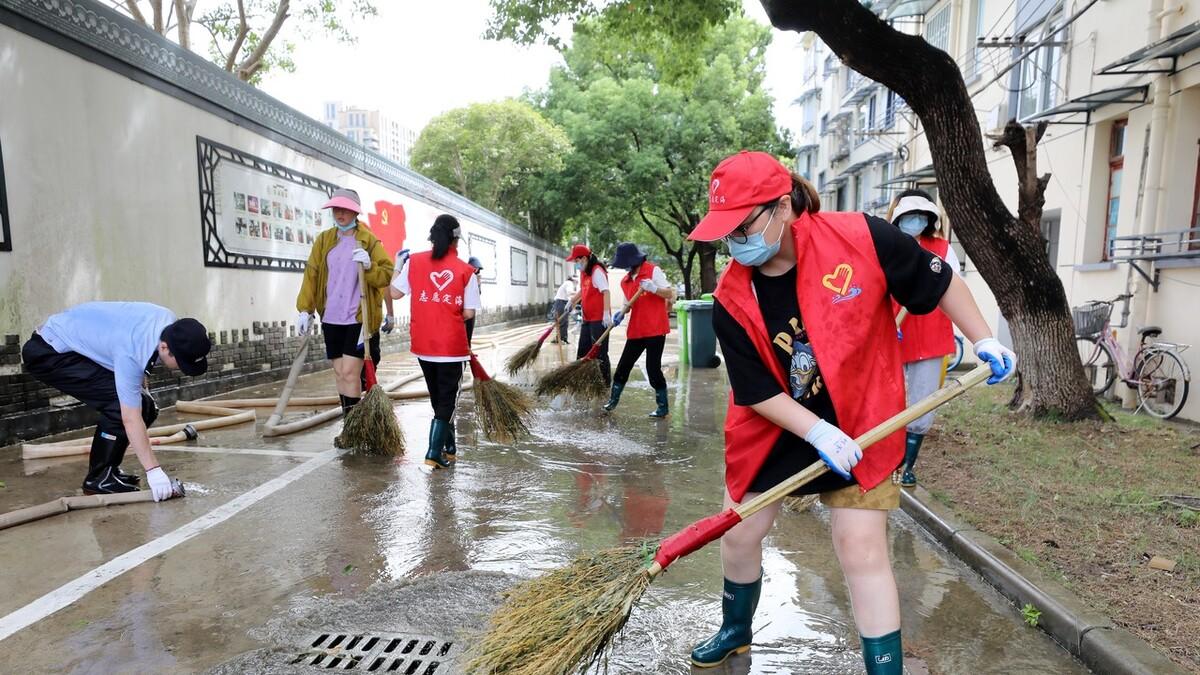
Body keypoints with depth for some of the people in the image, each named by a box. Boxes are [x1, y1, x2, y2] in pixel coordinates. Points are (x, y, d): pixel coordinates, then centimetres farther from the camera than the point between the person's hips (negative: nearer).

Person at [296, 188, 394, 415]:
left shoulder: (369, 241, -2)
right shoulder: (323, 240, 10)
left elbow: (388, 275, -5)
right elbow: (311, 275, 9)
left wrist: (369, 266, -24)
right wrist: (305, 309, 3)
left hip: (359, 318, -5)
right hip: (331, 318, 5)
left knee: (350, 371, -10)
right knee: (339, 372, 10)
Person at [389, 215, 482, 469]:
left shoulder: (414, 261, -1)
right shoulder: (466, 270, -6)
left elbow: (395, 292, 3)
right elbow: (469, 313, -6)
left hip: (423, 343, 4)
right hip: (452, 344, -3)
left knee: (438, 397, 18)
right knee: (447, 398, 6)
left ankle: (449, 448, 31)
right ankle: (435, 452, -3)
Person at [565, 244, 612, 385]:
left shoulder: (597, 271, -15)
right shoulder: (583, 273, 13)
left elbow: (605, 292, -23)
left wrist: (606, 313, -30)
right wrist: (571, 302, 23)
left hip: (599, 319, -9)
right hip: (587, 319, 10)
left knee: (600, 352, -4)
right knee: (583, 350, 15)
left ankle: (605, 382, 5)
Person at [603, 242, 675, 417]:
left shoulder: (653, 271, -8)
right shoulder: (625, 281, 11)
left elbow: (670, 294, -8)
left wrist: (653, 288, -25)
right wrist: (621, 314, -3)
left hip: (655, 329, -6)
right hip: (636, 330, 6)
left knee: (653, 368, -4)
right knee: (623, 365, 9)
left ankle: (663, 407, 9)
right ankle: (613, 400, 24)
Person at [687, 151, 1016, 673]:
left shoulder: (861, 238, -21)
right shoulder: (732, 300, -16)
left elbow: (939, 282, -4)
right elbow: (757, 392, -13)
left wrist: (984, 341, -2)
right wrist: (818, 434, -24)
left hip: (860, 424, -2)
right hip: (776, 429, 3)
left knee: (862, 550, -6)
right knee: (738, 533, 13)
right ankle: (735, 631, 42)